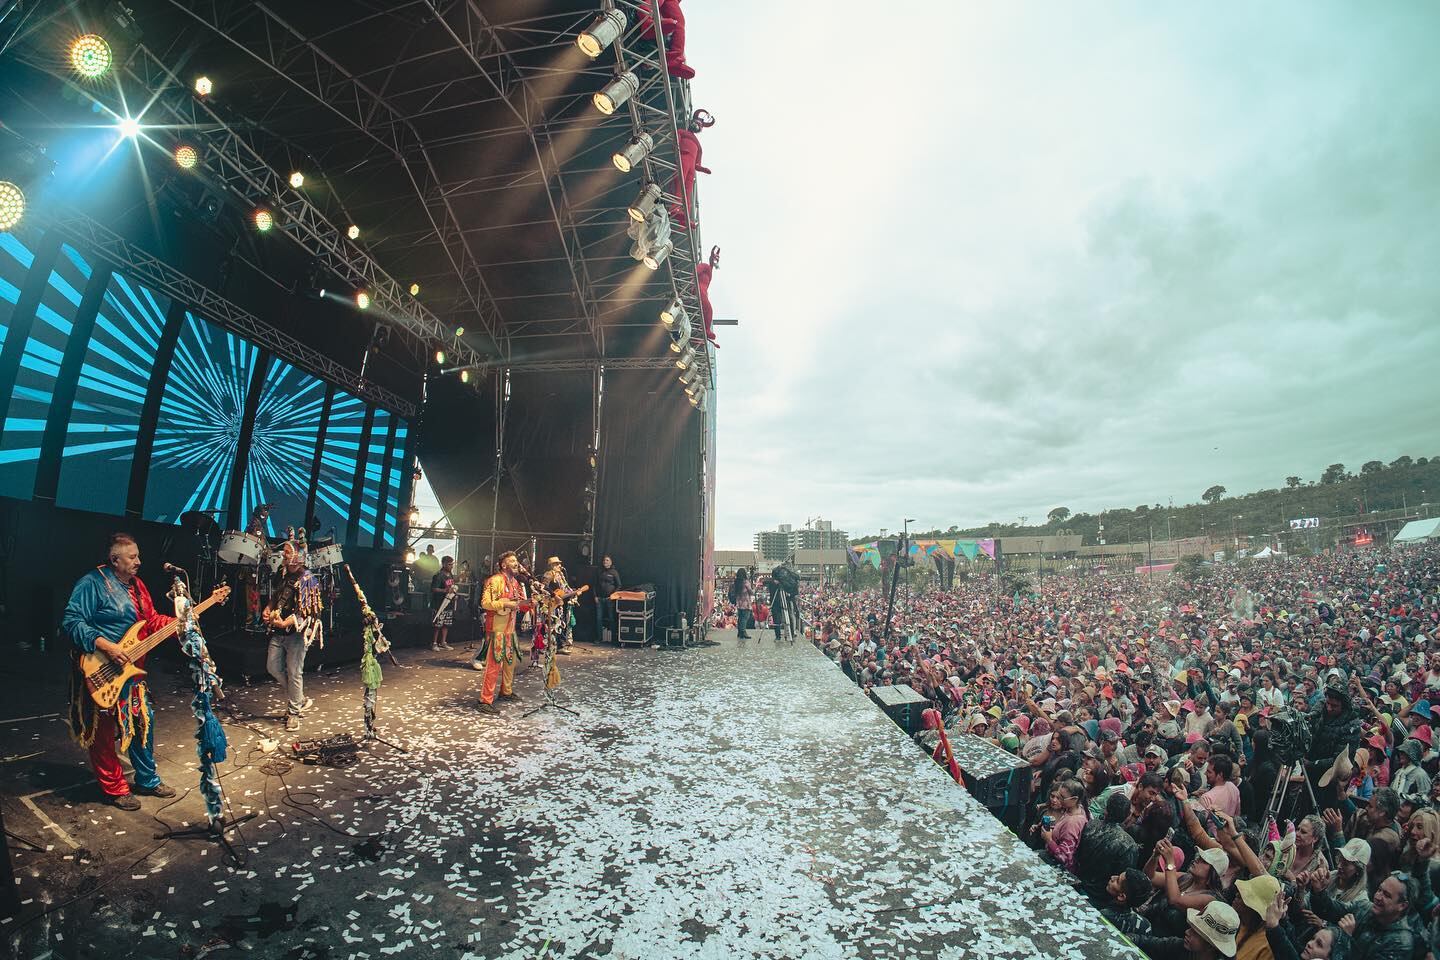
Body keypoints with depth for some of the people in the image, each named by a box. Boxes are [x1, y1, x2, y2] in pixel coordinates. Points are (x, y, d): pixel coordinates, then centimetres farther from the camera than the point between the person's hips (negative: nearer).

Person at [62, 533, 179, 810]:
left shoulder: (136, 585, 11)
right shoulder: (92, 583, -15)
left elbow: (151, 620, 14)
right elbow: (72, 621, -20)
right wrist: (105, 646, -28)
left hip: (131, 669, 8)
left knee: (143, 721, 14)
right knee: (104, 732, 5)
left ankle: (147, 780, 28)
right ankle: (114, 789, 20)